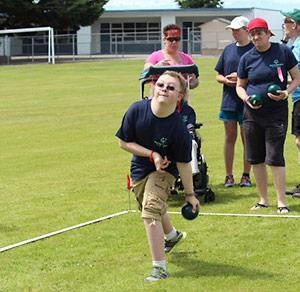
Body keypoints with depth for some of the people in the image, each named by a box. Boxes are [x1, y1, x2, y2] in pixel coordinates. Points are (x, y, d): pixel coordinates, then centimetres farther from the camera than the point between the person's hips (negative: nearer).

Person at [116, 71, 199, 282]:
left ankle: (159, 268, -17)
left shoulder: (178, 128, -30)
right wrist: (152, 155, -23)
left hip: (164, 170, -5)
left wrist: (190, 194, -11)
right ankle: (172, 235, 61)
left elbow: (183, 163, -19)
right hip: (139, 168, 5)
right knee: (155, 209, 28)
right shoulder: (137, 110, -24)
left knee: (151, 211, -24)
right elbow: (124, 142, -13)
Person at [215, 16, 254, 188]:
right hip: (229, 101, 5)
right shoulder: (228, 50, 12)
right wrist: (226, 80, -5)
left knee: (247, 140, 2)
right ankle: (229, 176, 13)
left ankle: (246, 175, 11)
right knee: (230, 138, 8)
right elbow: (218, 76, 17)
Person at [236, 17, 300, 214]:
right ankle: (263, 199, 21)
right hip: (252, 114, 4)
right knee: (255, 158, 8)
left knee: (275, 158, -8)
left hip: (276, 114, -4)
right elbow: (240, 86, 14)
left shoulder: (283, 52, -2)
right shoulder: (247, 58, 5)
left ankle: (282, 202, 0)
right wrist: (246, 98, -7)